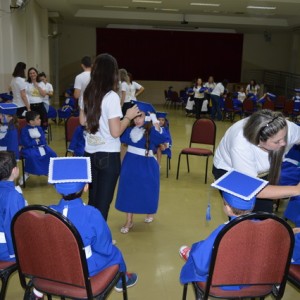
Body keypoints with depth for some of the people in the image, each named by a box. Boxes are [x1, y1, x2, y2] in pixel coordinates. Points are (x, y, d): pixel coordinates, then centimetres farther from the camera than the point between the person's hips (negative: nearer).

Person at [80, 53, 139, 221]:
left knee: (93, 199, 18)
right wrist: (129, 116, -5)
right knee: (103, 201, 5)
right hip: (108, 155, -7)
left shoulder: (88, 93, 5)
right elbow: (115, 132, -20)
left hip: (90, 153, 7)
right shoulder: (111, 96, -17)